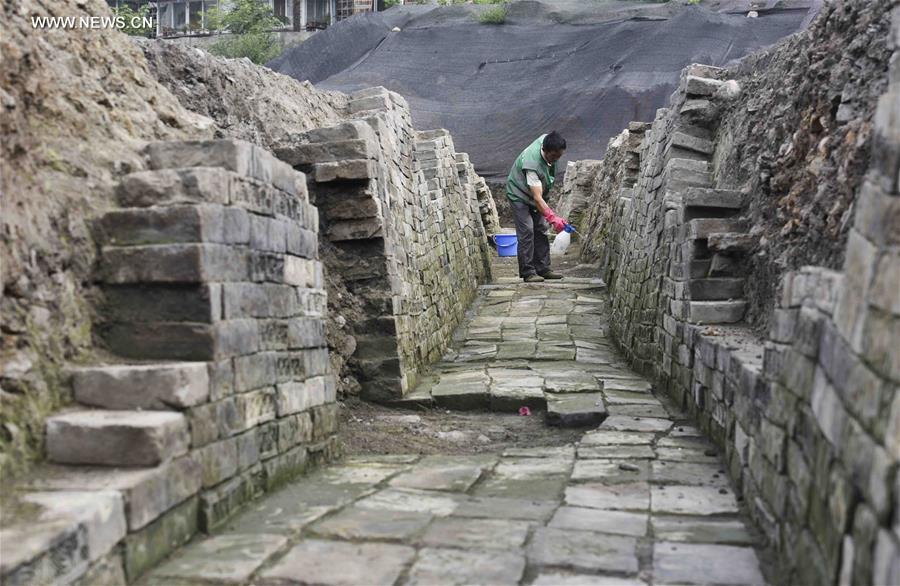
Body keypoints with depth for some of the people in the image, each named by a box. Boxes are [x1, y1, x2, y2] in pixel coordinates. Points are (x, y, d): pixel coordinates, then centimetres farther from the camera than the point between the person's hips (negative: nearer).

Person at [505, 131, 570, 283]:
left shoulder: (546, 140, -18)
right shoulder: (532, 165, -39)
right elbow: (537, 197, -42)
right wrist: (553, 218, -49)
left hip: (536, 193, 8)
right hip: (520, 195, -8)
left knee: (541, 230, 6)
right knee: (527, 232, -15)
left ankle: (543, 269, 10)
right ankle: (528, 272, -11)